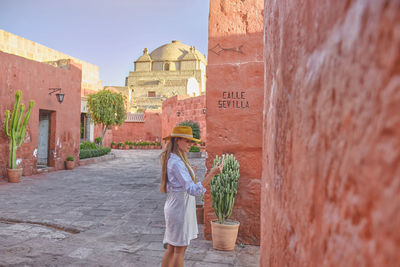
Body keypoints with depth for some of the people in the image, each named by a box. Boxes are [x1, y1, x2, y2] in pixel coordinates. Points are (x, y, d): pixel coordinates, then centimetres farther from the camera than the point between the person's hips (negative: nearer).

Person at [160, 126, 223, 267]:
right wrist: (211, 174, -35)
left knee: (171, 248, 17)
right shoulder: (176, 163, -22)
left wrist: (190, 173, 28)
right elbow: (193, 190, -29)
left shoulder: (174, 159, 10)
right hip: (180, 207, -10)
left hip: (174, 206, 10)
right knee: (180, 249, 3)